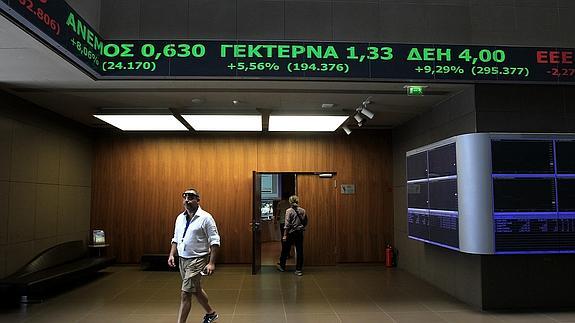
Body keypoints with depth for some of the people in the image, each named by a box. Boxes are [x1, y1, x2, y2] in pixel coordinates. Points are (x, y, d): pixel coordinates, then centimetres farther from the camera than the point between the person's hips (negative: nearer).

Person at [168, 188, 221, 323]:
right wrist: (172, 255, 4)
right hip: (182, 259, 8)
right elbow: (176, 239, 18)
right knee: (196, 290, 21)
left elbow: (214, 241, -14)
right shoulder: (180, 218, 8)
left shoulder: (205, 218, -12)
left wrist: (211, 263, -20)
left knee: (186, 294, -10)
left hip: (197, 260, -8)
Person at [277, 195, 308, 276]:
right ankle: (299, 270, 7)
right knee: (299, 251, 5)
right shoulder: (303, 211, 1)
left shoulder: (289, 211, -10)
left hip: (291, 233, -3)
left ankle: (282, 266, 28)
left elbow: (287, 224, -13)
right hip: (300, 233, 3)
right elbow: (306, 222, 10)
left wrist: (285, 235, -11)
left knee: (285, 250, 13)